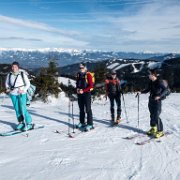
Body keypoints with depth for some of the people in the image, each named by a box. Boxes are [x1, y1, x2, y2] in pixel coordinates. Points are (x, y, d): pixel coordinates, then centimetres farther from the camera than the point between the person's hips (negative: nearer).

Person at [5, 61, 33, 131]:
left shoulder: (23, 75, -9)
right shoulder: (9, 75, 1)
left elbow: (28, 84, -2)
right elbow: (7, 83, 16)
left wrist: (23, 90, -15)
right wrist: (7, 88, -2)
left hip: (21, 94, -4)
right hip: (13, 94, 4)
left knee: (23, 109, -8)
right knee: (17, 109, 8)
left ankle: (29, 123, 4)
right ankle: (21, 122, 23)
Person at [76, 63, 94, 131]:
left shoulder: (88, 75, -7)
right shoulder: (79, 75, 12)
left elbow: (91, 86, -10)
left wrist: (83, 90, -17)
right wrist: (77, 89, 0)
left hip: (87, 93, -6)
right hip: (80, 93, 6)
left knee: (88, 109, -6)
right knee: (81, 109, 13)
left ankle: (90, 124, -2)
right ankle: (82, 123, 23)